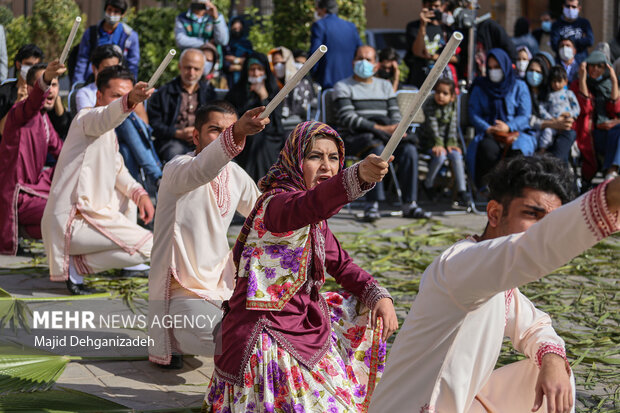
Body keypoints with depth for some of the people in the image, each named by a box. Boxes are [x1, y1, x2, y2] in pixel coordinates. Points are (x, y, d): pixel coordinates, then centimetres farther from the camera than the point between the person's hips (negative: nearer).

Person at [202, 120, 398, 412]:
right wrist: (359, 175, -65)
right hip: (262, 341, -10)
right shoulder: (276, 204, -22)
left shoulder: (316, 221, 9)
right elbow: (308, 205, -46)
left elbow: (340, 265, 16)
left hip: (299, 324, 10)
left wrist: (380, 297, -3)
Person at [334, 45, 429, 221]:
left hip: (386, 135, 4)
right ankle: (372, 205, -40)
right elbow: (348, 118, -8)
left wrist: (398, 129, -11)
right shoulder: (343, 87, 7)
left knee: (409, 149, -27)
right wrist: (380, 128, -17)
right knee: (377, 149, -39)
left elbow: (396, 115, 15)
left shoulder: (385, 85, 23)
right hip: (356, 137, -4)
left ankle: (409, 204, -27)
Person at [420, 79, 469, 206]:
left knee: (456, 155, -23)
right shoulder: (429, 106, -12)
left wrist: (451, 144, -14)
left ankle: (461, 191, -24)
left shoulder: (452, 107, 1)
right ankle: (428, 185, -10)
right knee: (440, 155, -31)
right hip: (429, 142, -4)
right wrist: (438, 144, -30)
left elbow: (452, 127, -1)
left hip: (446, 141, 4)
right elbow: (433, 127, -20)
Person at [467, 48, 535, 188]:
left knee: (516, 150, -38)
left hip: (516, 133, -1)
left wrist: (509, 127, -18)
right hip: (488, 134, 1)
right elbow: (474, 114, 6)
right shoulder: (480, 88, 15)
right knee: (488, 148, -37)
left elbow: (524, 115, 2)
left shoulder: (519, 86, 12)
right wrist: (487, 129, -15)